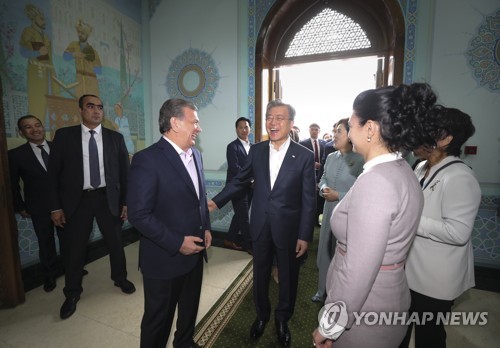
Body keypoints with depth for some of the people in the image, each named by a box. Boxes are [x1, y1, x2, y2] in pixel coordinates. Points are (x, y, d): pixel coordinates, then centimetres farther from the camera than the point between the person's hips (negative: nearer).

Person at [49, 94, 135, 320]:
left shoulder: (115, 138, 2)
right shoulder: (64, 135, 0)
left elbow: (124, 172, 3)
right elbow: (53, 172, 0)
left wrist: (126, 201, 0)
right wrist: (56, 206, -4)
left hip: (108, 198, 1)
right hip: (77, 200, 0)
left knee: (115, 243, 13)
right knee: (74, 248, 10)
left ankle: (120, 279, 37)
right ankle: (72, 293, 33)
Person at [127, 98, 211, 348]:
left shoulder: (196, 155, 5)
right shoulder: (147, 159, -19)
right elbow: (139, 215, -21)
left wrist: (206, 228, 4)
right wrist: (177, 242, -20)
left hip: (195, 252, 7)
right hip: (164, 258, -7)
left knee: (190, 309, 27)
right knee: (158, 318, 17)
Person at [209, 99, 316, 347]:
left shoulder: (304, 156, -10)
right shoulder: (256, 150, -1)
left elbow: (308, 200, -9)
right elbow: (240, 180, 6)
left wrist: (305, 236, -9)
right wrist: (217, 201, -1)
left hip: (288, 229, -2)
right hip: (260, 227, 2)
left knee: (288, 278, 18)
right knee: (260, 276, 20)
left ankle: (282, 319, 47)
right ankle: (262, 315, 48)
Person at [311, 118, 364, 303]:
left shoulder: (361, 160, -16)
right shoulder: (331, 157, 4)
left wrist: (339, 196, -20)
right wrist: (324, 188, -7)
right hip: (329, 212, 6)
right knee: (325, 252, 18)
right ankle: (323, 290, 40)